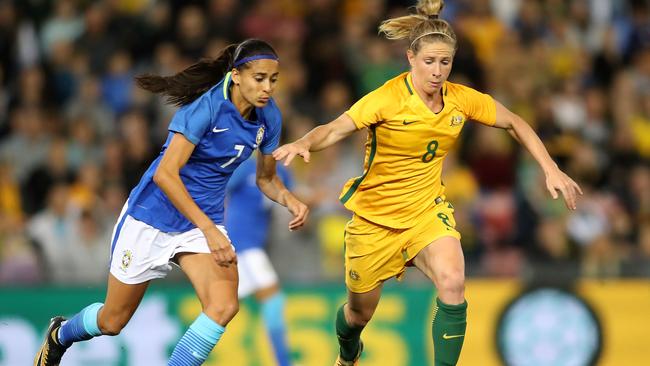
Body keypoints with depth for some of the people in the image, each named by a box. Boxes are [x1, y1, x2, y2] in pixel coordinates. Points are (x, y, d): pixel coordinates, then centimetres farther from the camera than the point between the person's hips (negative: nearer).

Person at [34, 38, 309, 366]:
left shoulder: (268, 116, -5)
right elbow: (165, 174, -30)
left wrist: (289, 200, -12)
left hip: (204, 220, 5)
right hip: (154, 215, -5)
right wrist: (209, 230, -35)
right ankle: (59, 334, 46)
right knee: (112, 322, 11)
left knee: (224, 305, -24)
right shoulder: (207, 106, -25)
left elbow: (266, 178, 11)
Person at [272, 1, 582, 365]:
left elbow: (514, 123, 6)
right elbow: (335, 130, -30)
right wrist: (303, 144, -52)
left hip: (427, 209, 2)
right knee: (360, 312, 14)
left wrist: (551, 169, -2)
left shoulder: (462, 100, -9)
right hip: (375, 215, -2)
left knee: (452, 283, -28)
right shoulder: (388, 99, -22)